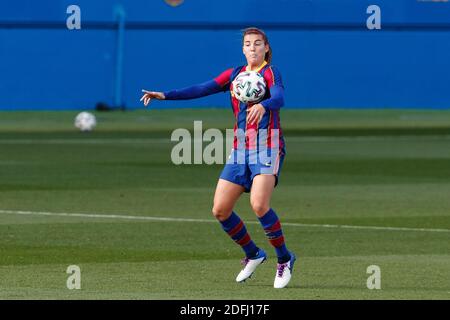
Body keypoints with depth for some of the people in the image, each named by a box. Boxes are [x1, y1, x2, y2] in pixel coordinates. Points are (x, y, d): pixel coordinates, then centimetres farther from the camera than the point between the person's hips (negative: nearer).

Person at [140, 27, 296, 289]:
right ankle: (253, 255, 21)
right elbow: (202, 89, 4)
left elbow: (279, 97, -25)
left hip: (268, 148, -6)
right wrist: (164, 95, -7)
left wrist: (263, 106, -48)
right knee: (220, 210, -1)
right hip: (240, 149, 6)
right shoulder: (234, 75, 12)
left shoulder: (271, 73, -4)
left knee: (259, 204, -26)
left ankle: (285, 259, -7)